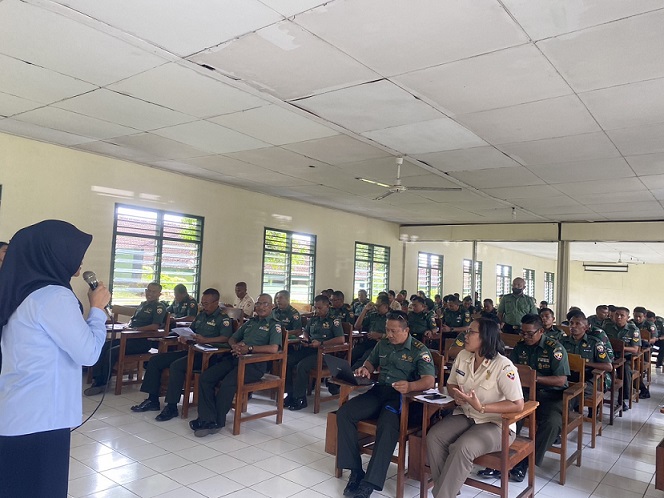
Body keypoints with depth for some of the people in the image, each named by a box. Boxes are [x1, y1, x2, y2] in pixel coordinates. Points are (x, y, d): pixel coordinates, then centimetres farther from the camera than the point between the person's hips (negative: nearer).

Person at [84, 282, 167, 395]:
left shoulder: (159, 306, -5)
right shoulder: (143, 304, 21)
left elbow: (155, 326, -17)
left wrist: (136, 329, -18)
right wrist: (128, 326, 6)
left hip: (143, 341, -8)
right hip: (131, 338, 9)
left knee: (112, 352, -23)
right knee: (102, 347, -9)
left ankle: (102, 384, -11)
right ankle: (97, 380, -11)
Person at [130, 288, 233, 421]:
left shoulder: (224, 318, -6)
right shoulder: (201, 315, 20)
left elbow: (226, 338, -21)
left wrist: (205, 340, -31)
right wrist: (183, 337, 4)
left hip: (206, 355, -9)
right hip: (192, 350, 9)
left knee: (176, 365, -32)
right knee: (155, 360, 1)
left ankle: (172, 407, -21)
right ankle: (153, 400, 6)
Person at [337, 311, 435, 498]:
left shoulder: (419, 350, -2)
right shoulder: (383, 344, 16)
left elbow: (429, 380, -13)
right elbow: (371, 362, 31)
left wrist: (410, 386, -35)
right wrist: (365, 369, 5)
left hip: (401, 397, -5)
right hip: (378, 391, 6)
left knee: (387, 426, -36)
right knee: (344, 413, -18)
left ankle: (370, 483, -27)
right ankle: (355, 470, -14)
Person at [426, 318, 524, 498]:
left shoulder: (503, 366, -20)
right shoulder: (462, 356, 1)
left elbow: (518, 404, -22)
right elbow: (451, 384, 14)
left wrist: (482, 407, -28)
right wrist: (456, 395, -10)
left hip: (495, 424, -6)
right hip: (465, 415, 6)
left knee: (462, 448, -32)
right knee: (433, 437, -19)